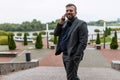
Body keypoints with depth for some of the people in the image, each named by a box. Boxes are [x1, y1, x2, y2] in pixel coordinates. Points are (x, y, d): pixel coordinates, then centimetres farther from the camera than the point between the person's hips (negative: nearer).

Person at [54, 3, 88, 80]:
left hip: (72, 56, -7)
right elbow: (56, 34, 6)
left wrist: (76, 57, -20)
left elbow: (83, 42, -16)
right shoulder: (64, 23, 11)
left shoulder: (81, 24, -11)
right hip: (65, 54, 7)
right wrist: (60, 23, -8)